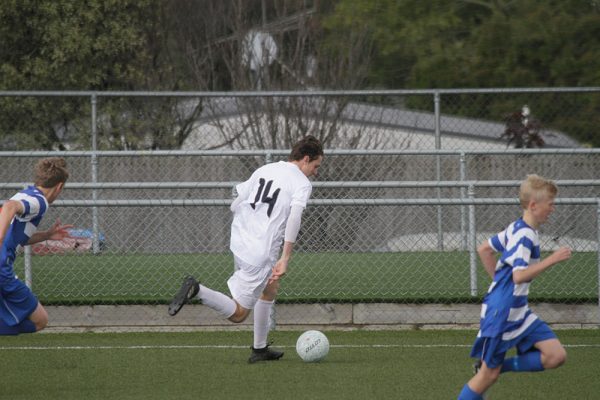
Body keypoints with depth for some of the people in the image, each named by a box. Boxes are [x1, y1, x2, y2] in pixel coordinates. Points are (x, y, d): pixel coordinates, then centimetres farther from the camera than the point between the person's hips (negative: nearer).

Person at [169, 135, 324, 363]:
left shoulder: (263, 170, 14)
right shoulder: (302, 184, -5)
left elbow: (235, 205, 17)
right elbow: (294, 218, -21)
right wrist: (285, 259, -24)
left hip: (238, 242, 8)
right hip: (261, 254, -8)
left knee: (270, 287, 29)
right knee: (238, 314, -2)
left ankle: (260, 349, 30)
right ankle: (196, 290, -25)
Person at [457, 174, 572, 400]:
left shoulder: (517, 229, 9)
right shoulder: (524, 235, -20)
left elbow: (484, 249, 19)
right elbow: (519, 276, -30)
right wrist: (552, 259, -27)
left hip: (519, 312, 9)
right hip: (501, 313, -9)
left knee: (556, 355, -2)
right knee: (488, 375, 0)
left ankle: (500, 366, 6)